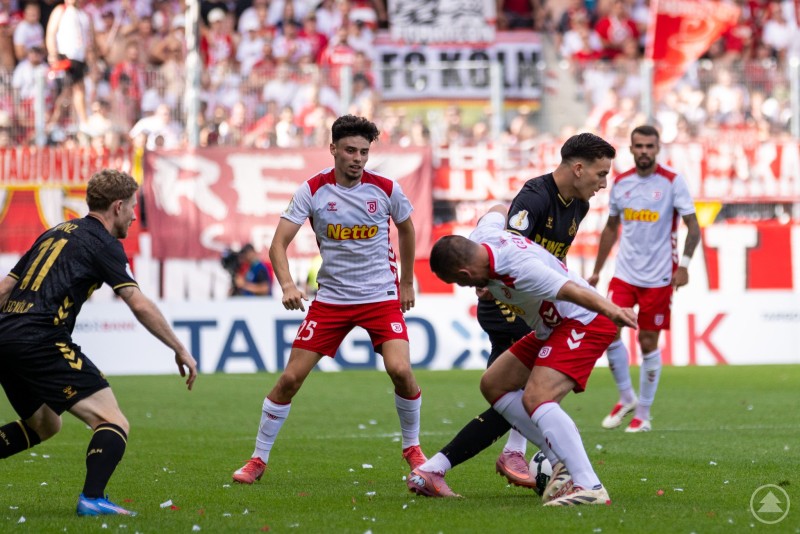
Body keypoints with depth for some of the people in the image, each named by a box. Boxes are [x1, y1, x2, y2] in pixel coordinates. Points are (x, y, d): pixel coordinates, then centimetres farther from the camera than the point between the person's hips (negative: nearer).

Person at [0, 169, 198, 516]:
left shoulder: (55, 233, 24)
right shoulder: (103, 243, 1)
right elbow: (140, 306, -7)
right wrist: (180, 350, 0)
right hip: (42, 341, -8)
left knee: (44, 425, 28)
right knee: (114, 424, -8)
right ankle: (92, 499, -27)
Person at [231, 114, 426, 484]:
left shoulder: (385, 189, -5)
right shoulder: (312, 190, -9)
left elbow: (406, 229, 15)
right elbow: (279, 243, -11)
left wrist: (407, 283, 18)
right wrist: (287, 285, -29)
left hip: (381, 297, 0)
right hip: (330, 298, 0)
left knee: (400, 370, -20)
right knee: (290, 378, -5)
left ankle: (412, 447, 5)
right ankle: (258, 459, 10)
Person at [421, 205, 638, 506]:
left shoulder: (519, 270, -32)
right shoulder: (481, 236, -4)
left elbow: (571, 289, -43)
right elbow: (498, 211, 19)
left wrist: (610, 309, -59)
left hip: (584, 324, -11)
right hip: (551, 327, 11)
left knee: (536, 399, -28)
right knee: (493, 384, 14)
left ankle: (589, 487, -35)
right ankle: (566, 462, 7)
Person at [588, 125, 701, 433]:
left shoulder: (672, 182, -5)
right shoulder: (620, 183, 7)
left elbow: (692, 226, -6)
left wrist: (684, 264, -19)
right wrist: (597, 271, 16)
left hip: (658, 277, -3)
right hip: (624, 272, 3)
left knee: (648, 343, 1)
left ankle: (643, 413, 13)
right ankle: (626, 397, 9)